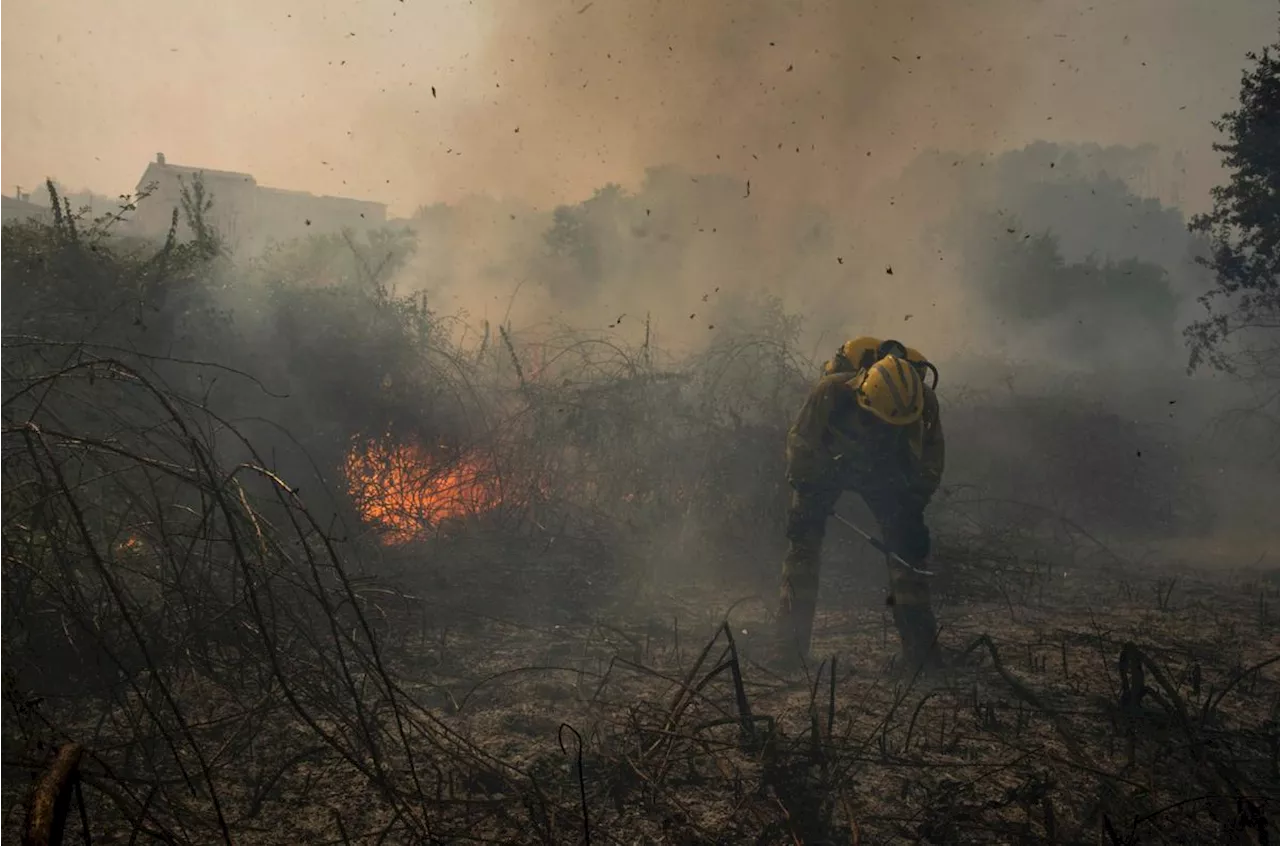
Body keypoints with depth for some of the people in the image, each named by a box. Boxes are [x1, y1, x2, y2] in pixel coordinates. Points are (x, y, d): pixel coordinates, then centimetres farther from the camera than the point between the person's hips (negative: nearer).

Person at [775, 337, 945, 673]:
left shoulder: (922, 402, -30)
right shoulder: (831, 391, -39)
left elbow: (931, 460, -11)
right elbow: (800, 443, -21)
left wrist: (913, 504, -13)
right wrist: (809, 493, -20)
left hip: (882, 470, 2)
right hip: (826, 464, -1)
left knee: (906, 545, -10)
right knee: (804, 541, -11)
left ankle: (921, 649, -4)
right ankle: (789, 646, -3)